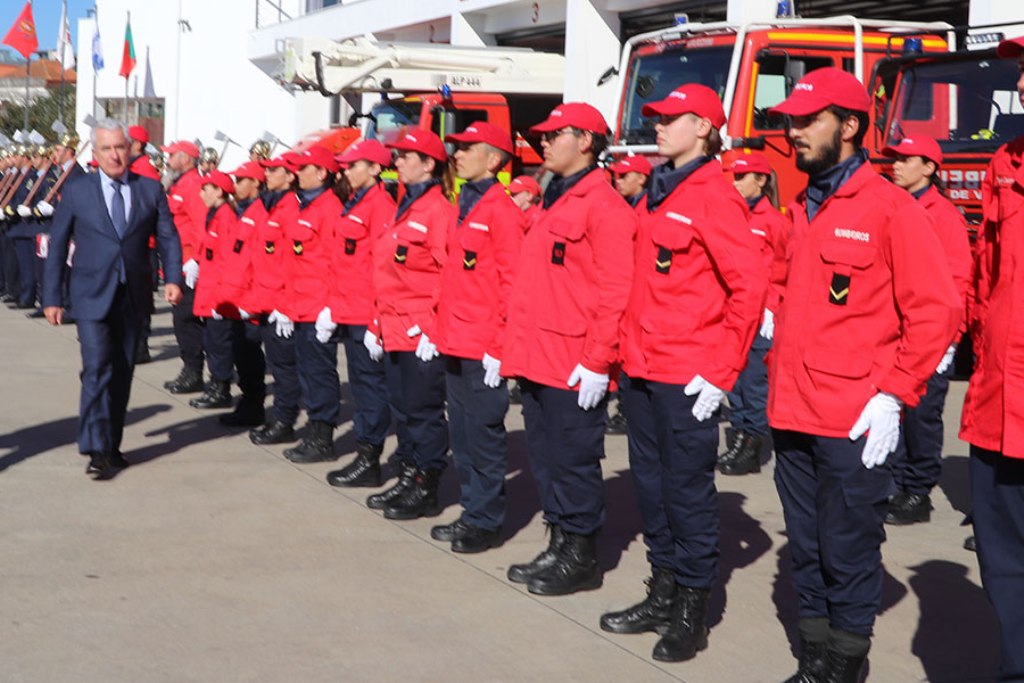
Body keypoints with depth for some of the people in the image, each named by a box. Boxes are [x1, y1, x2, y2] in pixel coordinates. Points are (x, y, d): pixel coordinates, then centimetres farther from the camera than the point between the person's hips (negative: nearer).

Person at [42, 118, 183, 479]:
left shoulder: (150, 190, 5)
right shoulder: (76, 191, 0)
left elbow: (168, 238, 6)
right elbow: (57, 246, 4)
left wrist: (173, 278, -10)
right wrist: (51, 297, 1)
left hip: (133, 296, 3)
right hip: (92, 295, -3)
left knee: (123, 372, 10)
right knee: (97, 368, -13)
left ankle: (112, 445, 21)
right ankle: (97, 449, -11)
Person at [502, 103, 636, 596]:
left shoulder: (604, 206, -11)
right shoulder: (553, 204, 18)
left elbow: (616, 291, -17)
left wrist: (599, 361, -20)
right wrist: (517, 345, 17)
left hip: (574, 367, -9)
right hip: (536, 361, 9)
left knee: (574, 460, -1)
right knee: (545, 457, 14)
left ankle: (581, 559, 10)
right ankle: (559, 545, 24)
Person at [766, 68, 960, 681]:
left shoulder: (892, 207, -7)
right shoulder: (800, 211, 13)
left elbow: (937, 310, -10)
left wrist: (894, 395, -14)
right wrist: (780, 378, 15)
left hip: (855, 423, -6)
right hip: (792, 416, 7)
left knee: (849, 553, 2)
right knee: (806, 550, 13)